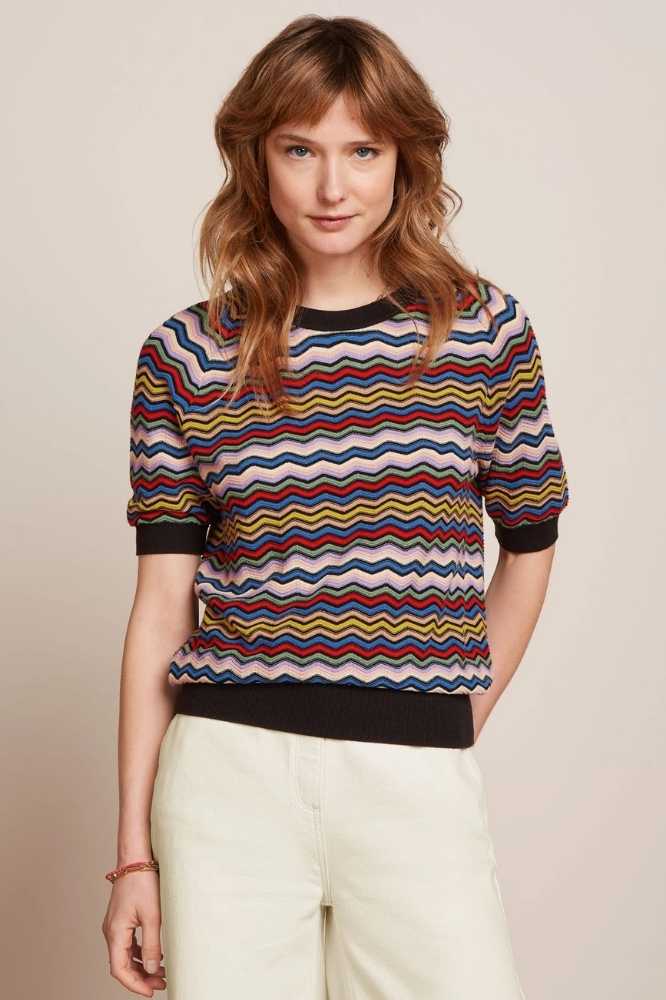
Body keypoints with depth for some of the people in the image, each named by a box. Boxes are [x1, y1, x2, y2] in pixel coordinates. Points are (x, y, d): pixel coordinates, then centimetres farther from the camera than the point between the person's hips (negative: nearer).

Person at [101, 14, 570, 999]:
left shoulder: (487, 330, 3)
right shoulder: (186, 355, 2)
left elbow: (528, 548, 13)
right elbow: (163, 603, 2)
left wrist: (454, 728, 10)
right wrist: (134, 849, 1)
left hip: (419, 781, 0)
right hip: (229, 773, 0)